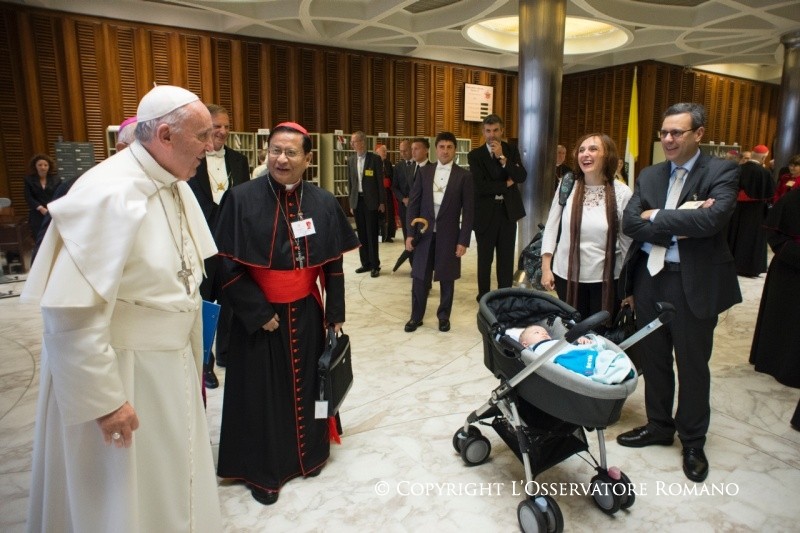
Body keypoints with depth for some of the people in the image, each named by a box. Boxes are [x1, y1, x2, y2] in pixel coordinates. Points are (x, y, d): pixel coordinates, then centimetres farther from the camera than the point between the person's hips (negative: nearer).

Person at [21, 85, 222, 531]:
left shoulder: (177, 186, 2)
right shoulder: (109, 194, -24)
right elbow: (72, 311, -24)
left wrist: (193, 358, 13)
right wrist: (103, 399, -18)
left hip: (171, 367, 7)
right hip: (120, 374, -7)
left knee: (170, 485, 24)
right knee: (130, 496, 13)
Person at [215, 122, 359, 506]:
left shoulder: (322, 202, -1)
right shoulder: (242, 198, -12)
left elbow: (333, 263, 4)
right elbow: (228, 264, -11)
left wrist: (335, 312, 4)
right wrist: (258, 312, -14)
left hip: (306, 314, 3)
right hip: (258, 317, -2)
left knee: (305, 384, 16)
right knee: (262, 391, 11)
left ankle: (307, 453, 40)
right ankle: (263, 470, 31)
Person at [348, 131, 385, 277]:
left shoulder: (375, 158, -3)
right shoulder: (351, 160, 10)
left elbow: (380, 181, -4)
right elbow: (351, 182, 13)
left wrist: (382, 202, -7)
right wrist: (351, 202, 10)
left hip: (371, 200, -4)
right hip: (357, 200, 5)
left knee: (372, 234, -3)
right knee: (361, 234, 8)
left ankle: (375, 265, 4)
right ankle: (365, 263, 16)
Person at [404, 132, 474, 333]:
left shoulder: (464, 175, -2)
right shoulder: (424, 171, 4)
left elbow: (468, 210, -4)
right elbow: (414, 203, 4)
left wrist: (463, 241, -9)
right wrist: (410, 233, -2)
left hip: (449, 235, -2)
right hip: (424, 234, 2)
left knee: (447, 278, 9)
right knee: (420, 277, 8)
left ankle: (444, 316, 26)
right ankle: (416, 316, 22)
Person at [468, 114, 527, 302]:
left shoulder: (511, 150, 6)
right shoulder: (475, 155, -3)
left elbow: (522, 177, -8)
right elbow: (480, 186, -15)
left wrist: (502, 158, -16)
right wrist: (506, 184, -10)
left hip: (508, 211, 2)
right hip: (485, 213, -2)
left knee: (506, 258, 10)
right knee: (485, 258, 8)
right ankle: (484, 296, 20)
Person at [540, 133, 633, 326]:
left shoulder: (622, 193, -6)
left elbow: (628, 239, -1)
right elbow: (551, 228, 2)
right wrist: (546, 268, -1)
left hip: (606, 278, -1)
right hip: (567, 275, 1)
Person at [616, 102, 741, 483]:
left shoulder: (722, 172, -6)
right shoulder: (649, 176, 7)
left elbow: (712, 220, -24)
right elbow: (629, 223, -6)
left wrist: (656, 217, -14)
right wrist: (680, 224, -17)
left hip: (694, 281, -4)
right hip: (650, 277, 4)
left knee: (692, 364, 9)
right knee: (654, 359, 16)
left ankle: (693, 442, 29)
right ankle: (658, 426, 35)